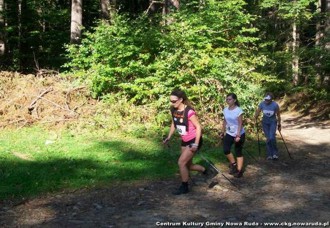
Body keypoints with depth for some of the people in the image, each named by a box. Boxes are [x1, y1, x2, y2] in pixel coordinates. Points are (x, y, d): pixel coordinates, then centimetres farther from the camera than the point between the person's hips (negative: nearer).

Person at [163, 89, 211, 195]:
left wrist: (196, 144, -22)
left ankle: (184, 187, 6)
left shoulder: (189, 112, -25)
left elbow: (198, 127, -20)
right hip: (184, 141, 8)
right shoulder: (173, 110, -4)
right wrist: (168, 138, 4)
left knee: (181, 163, -11)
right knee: (188, 165, 13)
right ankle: (205, 170, 39)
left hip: (194, 141, -8)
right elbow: (174, 124, 13)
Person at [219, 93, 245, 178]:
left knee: (238, 152, 3)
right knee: (226, 150, -10)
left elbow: (240, 124, -20)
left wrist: (238, 135, -26)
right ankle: (233, 164, 14)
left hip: (239, 134, -5)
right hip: (229, 133, 5)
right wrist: (223, 132, 13)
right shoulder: (225, 110, 1)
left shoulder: (238, 110, -17)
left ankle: (239, 170, 13)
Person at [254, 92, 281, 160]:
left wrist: (279, 124, 2)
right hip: (265, 122, 2)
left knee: (272, 137, -18)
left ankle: (275, 153, -1)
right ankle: (270, 155, 12)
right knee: (268, 138, 1)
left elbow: (278, 115, -6)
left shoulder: (275, 105, -19)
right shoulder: (262, 104, -15)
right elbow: (257, 113, -1)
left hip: (273, 122, -2)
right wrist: (256, 121, 0)